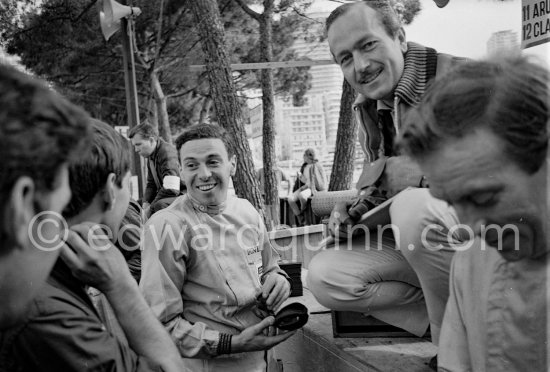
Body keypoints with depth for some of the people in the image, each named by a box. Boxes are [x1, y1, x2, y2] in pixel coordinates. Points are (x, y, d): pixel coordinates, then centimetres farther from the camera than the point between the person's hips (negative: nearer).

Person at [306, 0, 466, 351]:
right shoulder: (367, 108, 10)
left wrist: (415, 173, -24)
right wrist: (353, 210, -4)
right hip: (413, 240, 7)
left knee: (413, 206, -37)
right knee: (324, 276, -12)